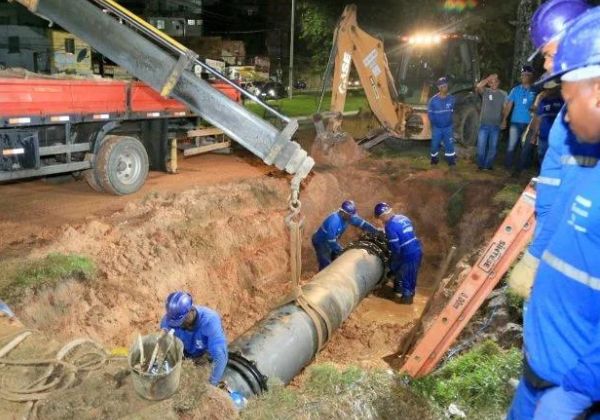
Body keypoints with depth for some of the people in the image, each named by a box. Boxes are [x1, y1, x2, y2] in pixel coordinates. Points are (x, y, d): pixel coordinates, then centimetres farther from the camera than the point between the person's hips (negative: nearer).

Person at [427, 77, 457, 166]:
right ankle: (434, 159, 28)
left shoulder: (451, 99, -6)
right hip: (437, 127, -1)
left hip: (448, 127, 1)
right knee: (435, 144, 7)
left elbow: (452, 112, 6)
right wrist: (435, 123, -1)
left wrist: (450, 121, 3)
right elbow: (430, 113, -3)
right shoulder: (433, 100, -11)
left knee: (449, 144, 4)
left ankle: (451, 160, 15)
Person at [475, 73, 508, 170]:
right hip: (484, 124, -1)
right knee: (481, 146, -1)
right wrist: (489, 78, -20)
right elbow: (478, 87, -21)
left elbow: (505, 108, 6)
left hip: (496, 125, 2)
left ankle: (488, 165, 19)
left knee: (493, 147, 7)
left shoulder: (503, 94, 5)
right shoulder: (485, 91, 0)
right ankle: (481, 165, 13)